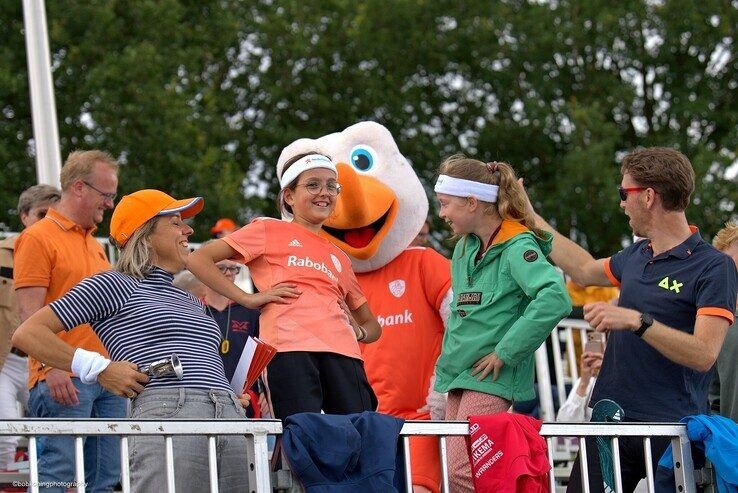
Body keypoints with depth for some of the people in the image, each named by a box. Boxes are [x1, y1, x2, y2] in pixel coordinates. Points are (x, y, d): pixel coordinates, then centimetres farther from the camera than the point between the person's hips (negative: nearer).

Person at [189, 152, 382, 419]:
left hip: (342, 351, 5)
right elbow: (198, 260, 6)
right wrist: (249, 299, -1)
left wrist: (359, 332, 14)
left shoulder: (339, 258, 31)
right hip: (291, 347, -5)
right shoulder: (269, 231, 16)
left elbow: (371, 325, 38)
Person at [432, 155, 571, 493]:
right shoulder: (464, 247, 12)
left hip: (491, 379, -9)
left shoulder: (518, 246, -13)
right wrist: (448, 360, 16)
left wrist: (505, 352, -23)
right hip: (459, 376, 9)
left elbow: (554, 299, -29)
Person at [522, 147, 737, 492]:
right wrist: (530, 217, 36)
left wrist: (637, 321, -27)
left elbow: (704, 354, -20)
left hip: (673, 428, -7)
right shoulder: (636, 256, 13)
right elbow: (584, 270, 34)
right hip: (611, 422, 7)